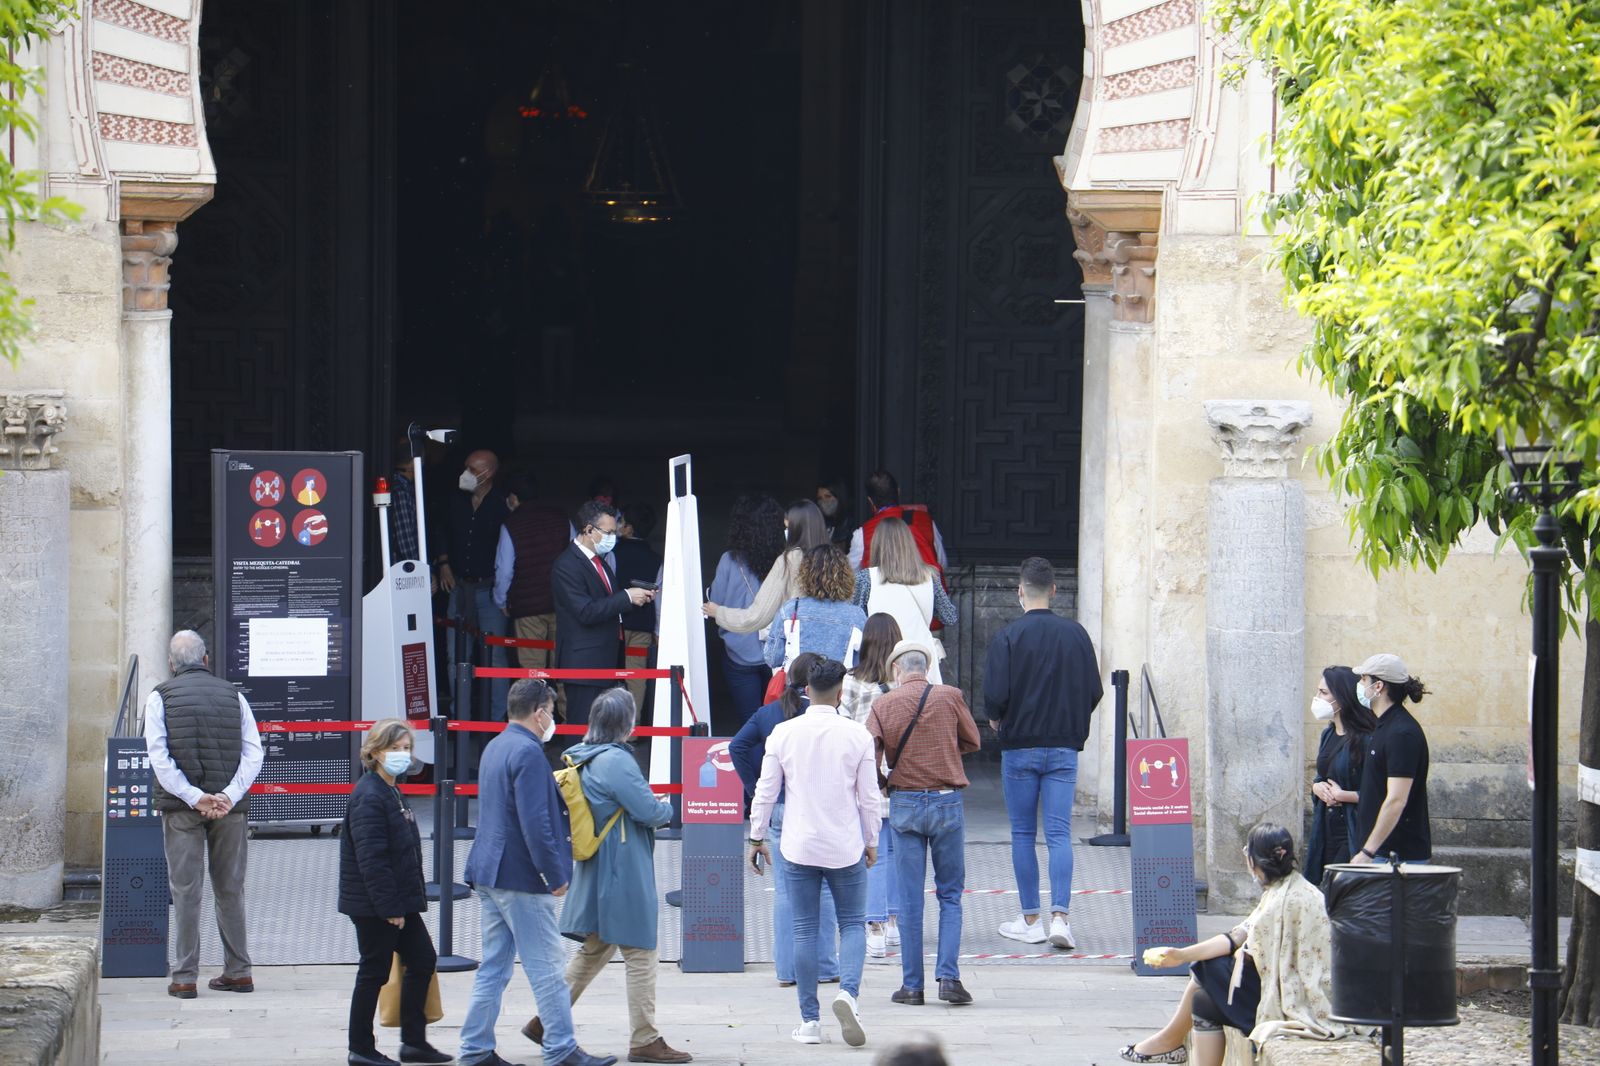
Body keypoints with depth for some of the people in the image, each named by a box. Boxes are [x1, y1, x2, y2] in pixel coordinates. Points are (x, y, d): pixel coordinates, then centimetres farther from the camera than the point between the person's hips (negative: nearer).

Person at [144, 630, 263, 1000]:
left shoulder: (161, 697, 1)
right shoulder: (233, 695, 8)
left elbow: (159, 757, -10)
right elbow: (253, 753, -1)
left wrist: (194, 798, -13)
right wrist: (228, 796, -9)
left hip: (181, 806, -2)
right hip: (229, 808, 2)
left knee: (185, 889, 0)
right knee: (230, 889, 11)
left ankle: (185, 976, -2)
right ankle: (238, 971, 14)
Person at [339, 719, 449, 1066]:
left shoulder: (392, 794, 14)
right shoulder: (369, 798, -18)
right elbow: (371, 858, -23)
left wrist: (401, 902, 17)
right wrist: (390, 906, -23)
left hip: (397, 903, 10)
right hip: (374, 904, -10)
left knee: (422, 959, 11)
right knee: (374, 971, -1)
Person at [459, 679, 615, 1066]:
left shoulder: (495, 747, 13)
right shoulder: (528, 753, -17)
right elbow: (535, 824, -22)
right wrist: (556, 875, -18)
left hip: (488, 874, 9)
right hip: (521, 879, -9)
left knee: (493, 967, 12)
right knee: (546, 968, -2)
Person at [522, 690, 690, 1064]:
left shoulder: (585, 759, 10)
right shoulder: (616, 761, -19)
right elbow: (648, 810, -19)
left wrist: (654, 812, 12)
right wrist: (666, 810, 3)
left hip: (597, 870, 9)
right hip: (625, 871, -9)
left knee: (594, 951, 17)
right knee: (640, 954, -2)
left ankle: (546, 1022, 18)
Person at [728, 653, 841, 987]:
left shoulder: (768, 713, 6)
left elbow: (737, 747, 2)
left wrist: (756, 790, 4)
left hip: (777, 809, 4)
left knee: (784, 891, 8)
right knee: (822, 890, 6)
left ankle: (786, 969, 9)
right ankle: (824, 967, 9)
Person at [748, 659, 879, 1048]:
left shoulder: (784, 733, -3)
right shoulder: (856, 735, -6)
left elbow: (765, 792, 0)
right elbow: (869, 796, 0)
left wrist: (757, 839, 12)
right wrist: (871, 842, 13)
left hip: (798, 847, 1)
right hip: (845, 847, -1)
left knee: (804, 931, 7)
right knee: (853, 924, 11)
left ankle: (810, 1021, 7)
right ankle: (848, 991, -15)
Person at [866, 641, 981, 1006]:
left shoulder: (883, 705, -2)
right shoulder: (949, 697, -1)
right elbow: (973, 742, 10)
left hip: (904, 804, 0)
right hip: (947, 801, 0)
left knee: (909, 899, 5)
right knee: (950, 894, 8)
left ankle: (912, 985, 6)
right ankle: (949, 976, -5)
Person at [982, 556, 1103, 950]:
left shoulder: (1008, 637, -10)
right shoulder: (1076, 634, 1)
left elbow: (995, 695, -14)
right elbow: (1094, 692, 4)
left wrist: (996, 720, 8)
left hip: (1019, 746, -2)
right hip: (1064, 748, 2)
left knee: (1023, 835, 8)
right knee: (1059, 833, 1)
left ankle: (1030, 920, 11)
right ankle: (1060, 916, -12)